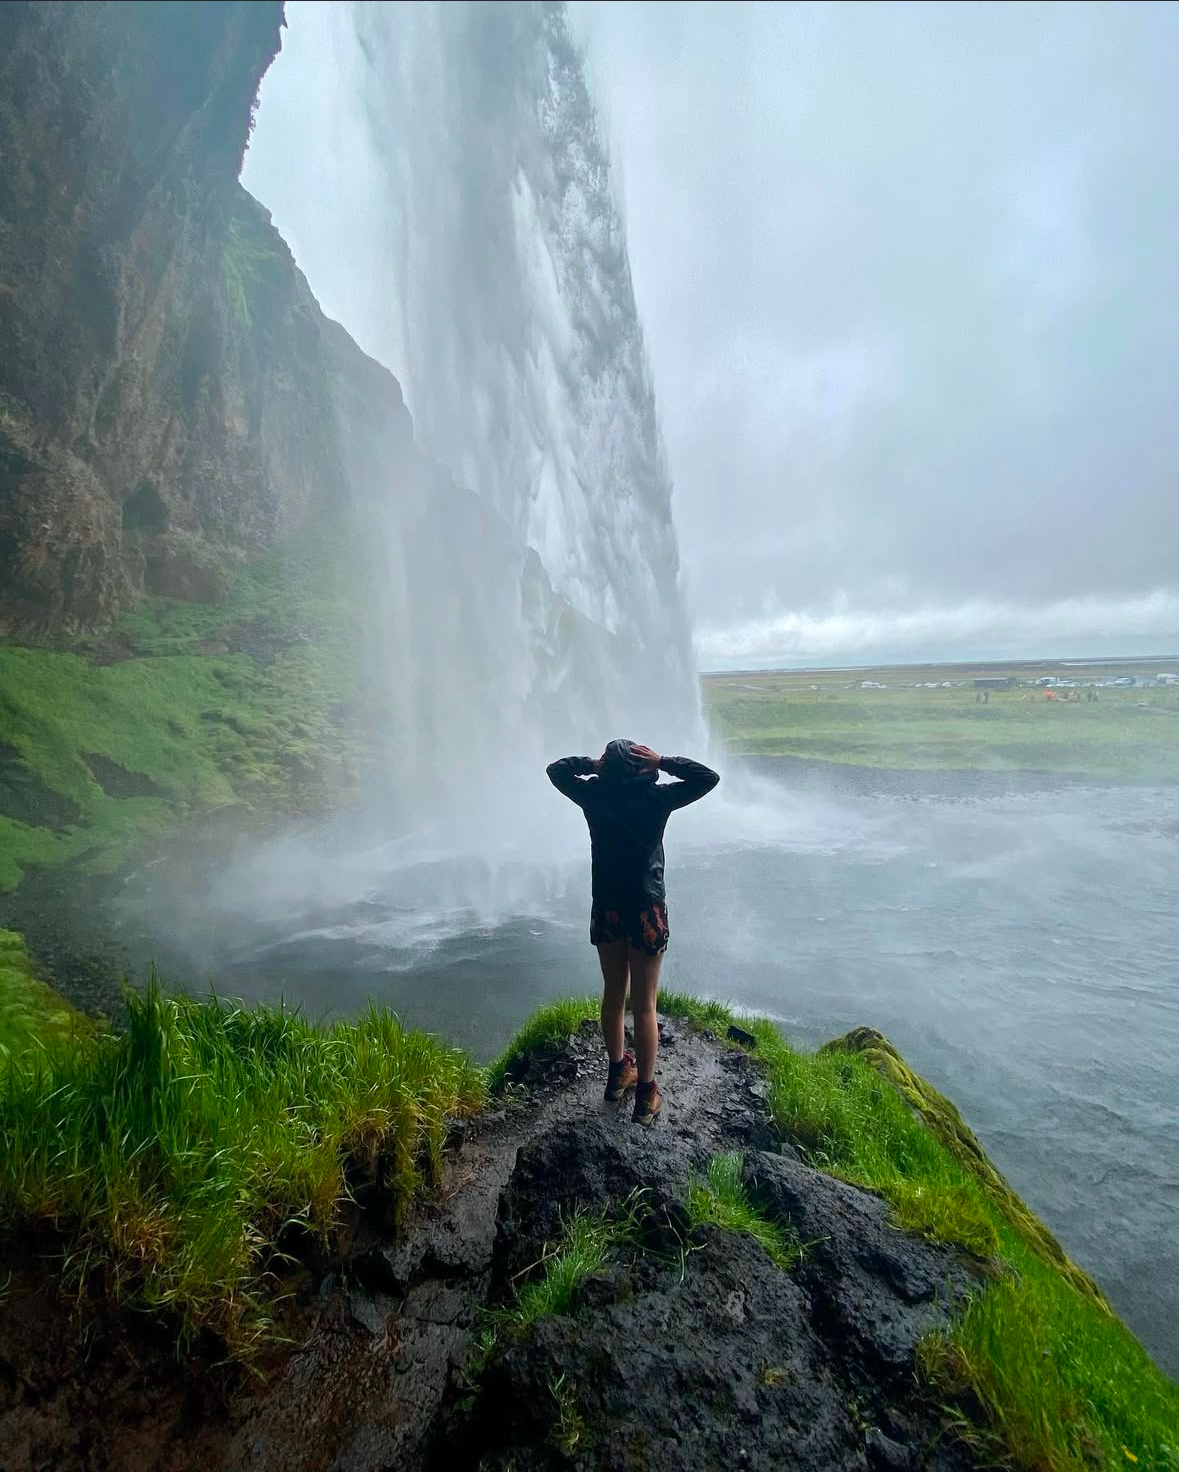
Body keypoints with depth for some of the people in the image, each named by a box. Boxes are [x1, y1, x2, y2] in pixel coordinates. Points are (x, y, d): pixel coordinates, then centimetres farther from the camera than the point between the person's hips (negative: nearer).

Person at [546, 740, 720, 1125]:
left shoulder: (594, 794, -8)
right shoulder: (656, 798, -15)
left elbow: (556, 770, 8)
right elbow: (708, 777, -8)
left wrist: (592, 764, -7)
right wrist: (664, 762, -14)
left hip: (606, 909, 3)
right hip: (646, 911, -3)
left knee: (613, 995, 19)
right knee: (644, 1006, 7)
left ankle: (618, 1074, 37)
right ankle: (646, 1096, 19)